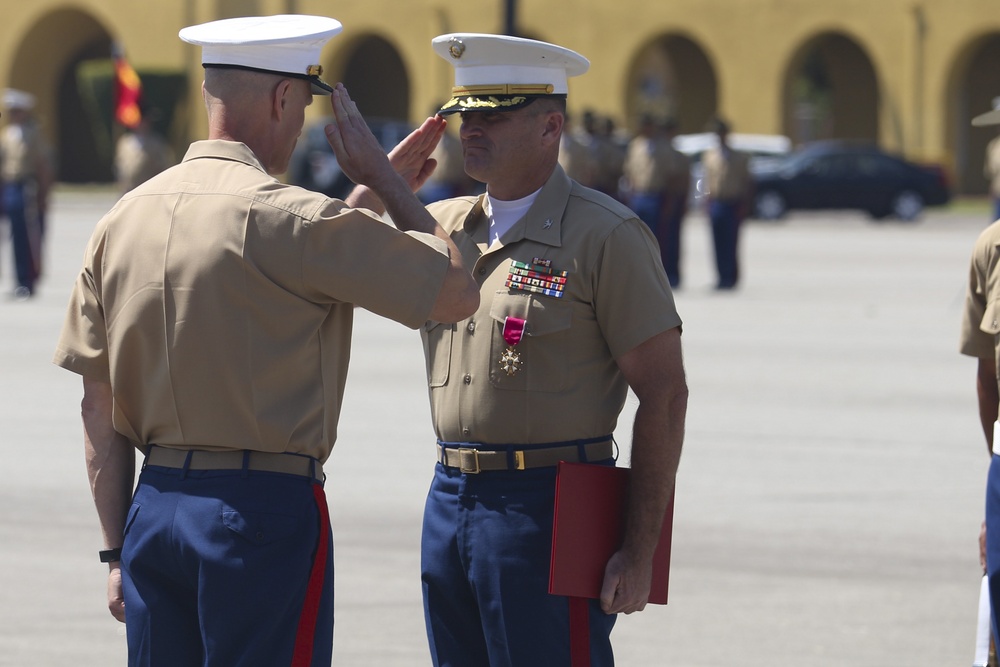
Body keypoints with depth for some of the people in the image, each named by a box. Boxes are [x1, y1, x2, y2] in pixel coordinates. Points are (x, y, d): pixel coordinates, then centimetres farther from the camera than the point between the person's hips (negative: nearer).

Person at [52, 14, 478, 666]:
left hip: (153, 511, 6)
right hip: (266, 513, -6)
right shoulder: (292, 219, -12)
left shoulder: (122, 221, 7)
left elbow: (99, 411, 11)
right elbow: (458, 291, -5)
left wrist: (119, 551, 17)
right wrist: (382, 176, 7)